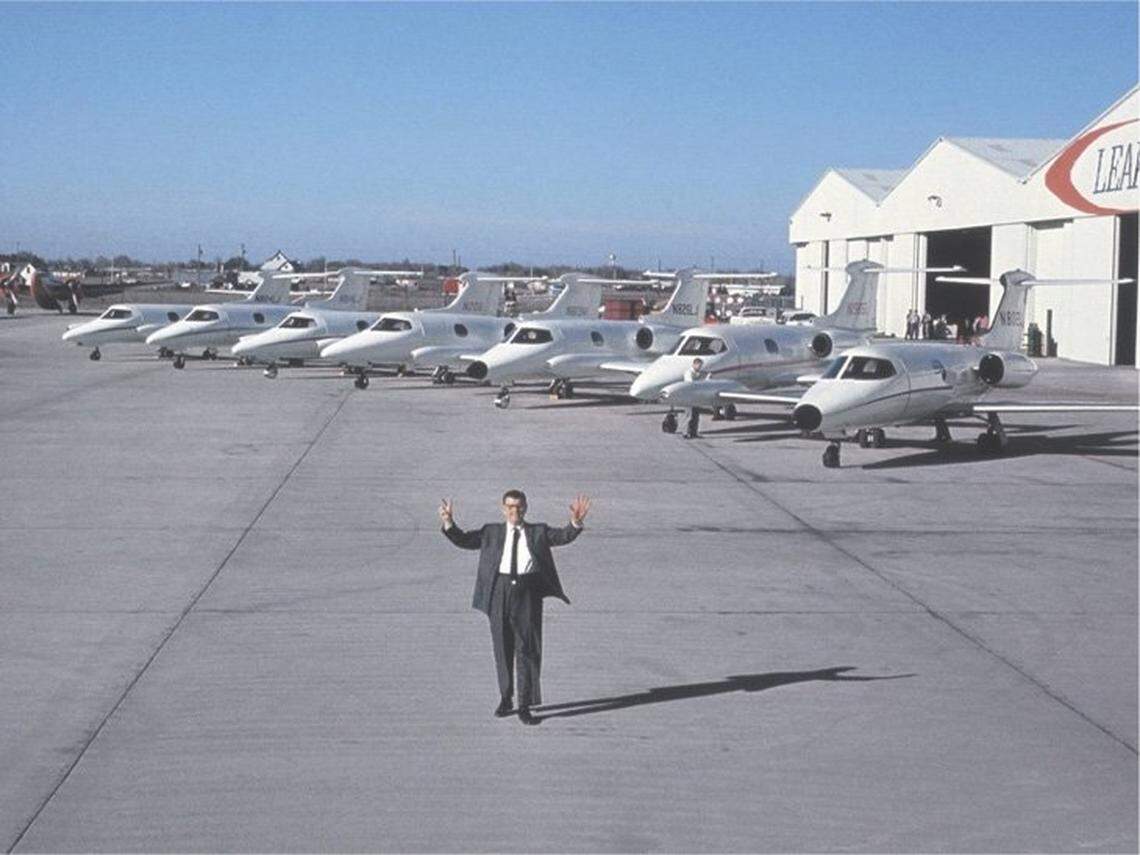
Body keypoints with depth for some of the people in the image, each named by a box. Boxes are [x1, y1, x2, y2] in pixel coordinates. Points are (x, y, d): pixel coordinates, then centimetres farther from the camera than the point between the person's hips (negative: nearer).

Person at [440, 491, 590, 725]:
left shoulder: (538, 531, 12)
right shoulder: (491, 532, 14)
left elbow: (563, 537, -2)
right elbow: (464, 540, 8)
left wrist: (576, 522, -21)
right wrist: (449, 523, -8)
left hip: (528, 592, -1)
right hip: (500, 591, 1)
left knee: (528, 649, -3)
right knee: (503, 649, 10)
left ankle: (525, 706, 1)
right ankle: (505, 698, 26)